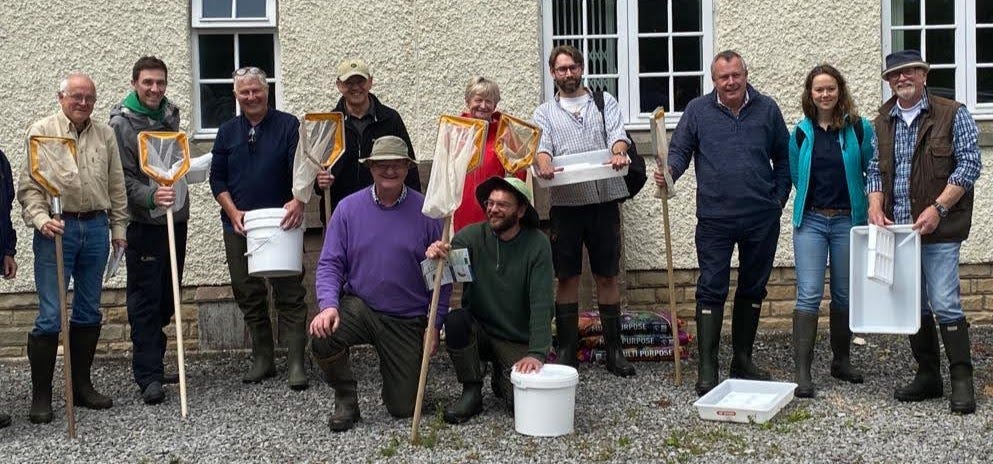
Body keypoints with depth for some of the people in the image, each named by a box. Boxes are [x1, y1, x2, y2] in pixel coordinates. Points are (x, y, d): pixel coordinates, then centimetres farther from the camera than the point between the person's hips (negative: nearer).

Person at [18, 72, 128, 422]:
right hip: (57, 228, -4)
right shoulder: (42, 131, 1)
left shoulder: (105, 134, 13)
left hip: (95, 227, 4)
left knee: (89, 313, 11)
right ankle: (40, 396, 3)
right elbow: (28, 185, -4)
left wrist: (118, 227, 11)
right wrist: (41, 219, -18)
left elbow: (116, 186, 15)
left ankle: (82, 385, 21)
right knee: (50, 316, -6)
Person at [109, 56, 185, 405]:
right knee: (145, 300, -4)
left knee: (166, 298, 12)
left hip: (175, 219, 7)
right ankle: (148, 376, -1)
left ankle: (153, 365, 23)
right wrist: (150, 196, -30)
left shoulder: (171, 114, 11)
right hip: (144, 223, -6)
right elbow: (123, 179, -14)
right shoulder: (121, 123, -9)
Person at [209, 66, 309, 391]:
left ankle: (296, 363, -1)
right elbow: (217, 178, 11)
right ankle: (262, 359, 18)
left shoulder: (288, 126, 0)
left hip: (282, 224, -3)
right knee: (248, 295, 7)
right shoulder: (227, 132, 11)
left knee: (289, 294, -4)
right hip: (239, 227, 4)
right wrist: (233, 212, -4)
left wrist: (298, 201, -26)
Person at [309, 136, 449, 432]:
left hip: (407, 320, 0)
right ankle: (345, 400, -2)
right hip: (358, 306, 1)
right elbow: (330, 263, -3)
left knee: (404, 409, 2)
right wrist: (329, 305, -21)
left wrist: (435, 324, -4)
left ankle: (399, 371, 40)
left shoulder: (425, 212, -6)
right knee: (322, 338, -32)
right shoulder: (349, 208, -3)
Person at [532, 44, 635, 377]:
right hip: (565, 202, 0)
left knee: (607, 275, 5)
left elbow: (617, 133, -3)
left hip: (604, 198, 0)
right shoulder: (545, 113, 13)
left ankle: (614, 350, 12)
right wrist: (543, 163, -29)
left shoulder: (604, 102, 14)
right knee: (567, 277, 4)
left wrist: (619, 152, -27)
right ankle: (566, 350, 12)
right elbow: (542, 147, -4)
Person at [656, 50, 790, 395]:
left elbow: (783, 159, 12)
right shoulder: (698, 110, 2)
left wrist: (779, 198, 4)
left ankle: (742, 360, 25)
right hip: (715, 218, -2)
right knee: (711, 290, -4)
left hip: (762, 218, 3)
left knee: (753, 289, 12)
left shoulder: (767, 109, 7)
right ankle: (707, 369, -1)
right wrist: (669, 172, -16)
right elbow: (679, 150, 5)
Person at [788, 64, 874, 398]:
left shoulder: (859, 129, -1)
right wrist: (813, 201, 11)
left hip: (848, 220, 0)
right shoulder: (801, 132, 5)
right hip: (810, 220, 0)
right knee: (809, 294, -8)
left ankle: (841, 361, 27)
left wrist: (870, 207, -2)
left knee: (845, 294, 10)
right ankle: (802, 373, -9)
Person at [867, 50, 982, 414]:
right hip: (898, 228, 5)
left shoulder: (952, 114, -2)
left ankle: (962, 381, 0)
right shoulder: (882, 122, 12)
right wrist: (875, 205, -3)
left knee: (945, 304, -9)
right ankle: (928, 376, 22)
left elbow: (969, 164, -7)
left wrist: (937, 208, -17)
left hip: (938, 228, -5)